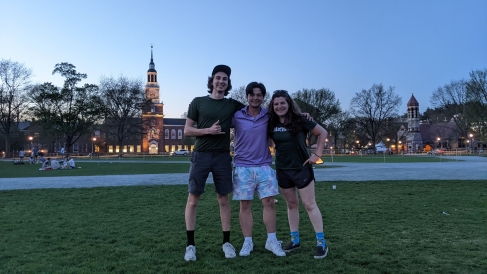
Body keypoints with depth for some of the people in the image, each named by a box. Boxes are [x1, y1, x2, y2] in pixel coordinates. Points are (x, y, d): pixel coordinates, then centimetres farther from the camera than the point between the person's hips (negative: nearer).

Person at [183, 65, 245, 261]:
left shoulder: (232, 105, 8)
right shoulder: (198, 102, 3)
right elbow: (187, 130, 2)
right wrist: (208, 130, -14)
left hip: (222, 157, 2)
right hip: (201, 155, -1)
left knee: (223, 200, 7)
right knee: (193, 199, 0)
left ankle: (226, 242, 16)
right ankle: (190, 244, 9)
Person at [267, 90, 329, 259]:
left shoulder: (299, 120, -11)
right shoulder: (272, 124, 0)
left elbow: (323, 133, -5)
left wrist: (317, 154, -9)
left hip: (301, 168, -4)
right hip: (282, 170, 5)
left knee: (309, 204, -2)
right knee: (291, 204, 13)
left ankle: (321, 242, 6)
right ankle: (295, 240, 24)